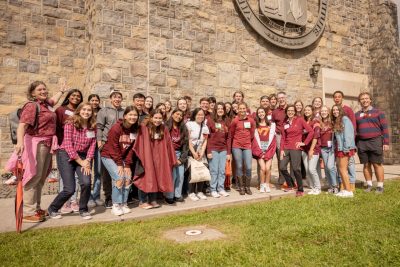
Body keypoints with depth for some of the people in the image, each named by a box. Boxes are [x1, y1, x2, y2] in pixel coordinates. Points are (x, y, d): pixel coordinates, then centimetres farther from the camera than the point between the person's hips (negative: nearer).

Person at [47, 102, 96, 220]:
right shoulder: (70, 123, -11)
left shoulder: (92, 127, 2)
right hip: (66, 155, -3)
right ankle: (52, 209, 21)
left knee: (86, 183, -18)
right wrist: (80, 162, -15)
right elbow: (68, 145, -15)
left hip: (83, 157, 4)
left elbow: (92, 145, 1)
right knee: (70, 189, -8)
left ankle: (83, 210, 8)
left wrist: (87, 161, -13)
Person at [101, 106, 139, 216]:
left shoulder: (135, 130, -4)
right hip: (109, 156, -5)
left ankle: (124, 204, 11)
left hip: (122, 158, 6)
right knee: (119, 178, -18)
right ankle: (116, 205, -3)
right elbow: (113, 148, -19)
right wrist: (119, 164, -16)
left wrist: (127, 165, -8)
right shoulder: (116, 128, -21)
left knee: (128, 179, -5)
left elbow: (131, 148, -3)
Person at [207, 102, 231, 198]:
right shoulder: (210, 121, -1)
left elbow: (228, 138, 9)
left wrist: (228, 152, 5)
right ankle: (213, 190, 10)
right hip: (213, 149, -3)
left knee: (222, 171, 6)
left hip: (223, 150, 4)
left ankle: (221, 189, 17)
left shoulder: (227, 122, 10)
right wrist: (208, 151, -11)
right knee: (214, 170, 0)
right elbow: (207, 137, -5)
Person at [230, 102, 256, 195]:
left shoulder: (251, 121, 2)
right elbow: (231, 134, 7)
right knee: (239, 167, 2)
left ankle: (247, 187, 13)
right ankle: (241, 187, 15)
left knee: (248, 167, -5)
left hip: (247, 146, 1)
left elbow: (252, 134, 12)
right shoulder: (235, 121, -3)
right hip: (237, 146, -1)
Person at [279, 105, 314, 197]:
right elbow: (283, 137, 10)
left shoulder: (300, 120, -1)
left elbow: (311, 131, -5)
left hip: (296, 148, -5)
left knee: (296, 168, -9)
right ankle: (290, 185, 20)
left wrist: (304, 143, -5)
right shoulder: (285, 123, 12)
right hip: (286, 148, 5)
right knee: (282, 167, -2)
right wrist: (281, 149, 2)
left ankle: (300, 190, 7)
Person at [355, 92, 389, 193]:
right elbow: (354, 130, 14)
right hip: (362, 143, 3)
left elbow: (384, 128, 1)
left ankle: (380, 186, 8)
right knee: (366, 165, 7)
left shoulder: (378, 112, 4)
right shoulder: (357, 115, 12)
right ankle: (369, 185, 17)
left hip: (375, 142, -3)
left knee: (377, 164, -1)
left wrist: (386, 142, -6)